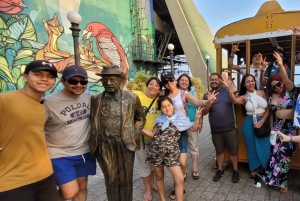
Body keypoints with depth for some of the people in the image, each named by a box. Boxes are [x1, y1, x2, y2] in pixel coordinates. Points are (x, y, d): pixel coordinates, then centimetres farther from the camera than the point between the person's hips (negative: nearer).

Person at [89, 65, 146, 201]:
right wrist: (94, 144, 3)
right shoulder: (95, 99, 2)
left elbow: (141, 118, 10)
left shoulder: (131, 97, -1)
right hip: (105, 147, 1)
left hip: (125, 145, -1)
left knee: (126, 180, 15)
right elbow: (93, 122, 10)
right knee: (111, 180, 14)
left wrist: (134, 135, 1)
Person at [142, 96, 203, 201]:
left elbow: (194, 128, 7)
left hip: (171, 152, -2)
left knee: (180, 179, -8)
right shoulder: (160, 119, 6)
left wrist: (197, 118, -10)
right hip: (156, 151, 2)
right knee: (159, 177, 14)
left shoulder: (180, 118, 0)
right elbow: (153, 134, 11)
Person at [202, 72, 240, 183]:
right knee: (219, 151, 16)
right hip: (216, 130, 1)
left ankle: (235, 171, 28)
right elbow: (204, 112, -3)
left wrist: (232, 91, -23)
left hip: (230, 128, -1)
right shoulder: (207, 95, 2)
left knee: (233, 150, 10)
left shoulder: (227, 90, 0)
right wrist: (209, 102, -21)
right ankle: (220, 170, 34)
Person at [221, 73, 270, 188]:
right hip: (249, 124, -2)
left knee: (266, 150, 4)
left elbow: (267, 110, 6)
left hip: (263, 123, 3)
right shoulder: (244, 97, -3)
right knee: (252, 150, 7)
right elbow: (235, 101, -28)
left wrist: (262, 121, -9)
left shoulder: (262, 93, 4)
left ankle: (261, 172, 29)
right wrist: (229, 89, -44)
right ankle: (253, 175, 23)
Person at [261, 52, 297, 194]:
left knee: (284, 153, -1)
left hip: (290, 126, -4)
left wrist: (281, 66, -42)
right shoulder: (271, 97, 5)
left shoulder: (290, 92, -6)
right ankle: (281, 181, 24)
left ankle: (279, 179, 20)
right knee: (276, 152, 5)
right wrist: (271, 129, 8)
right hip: (277, 126, 4)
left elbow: (287, 81, -28)